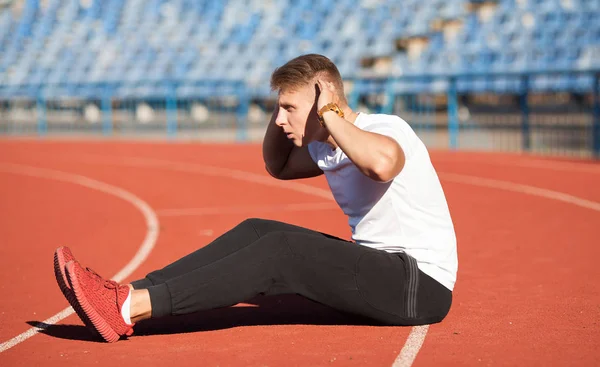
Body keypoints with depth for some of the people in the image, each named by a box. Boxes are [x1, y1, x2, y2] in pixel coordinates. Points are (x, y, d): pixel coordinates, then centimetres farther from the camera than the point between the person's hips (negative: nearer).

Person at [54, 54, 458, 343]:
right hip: (377, 267, 9)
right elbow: (277, 165, 28)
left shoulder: (386, 128, -17)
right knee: (256, 232, -2)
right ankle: (130, 294, -12)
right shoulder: (324, 148, 9)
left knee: (283, 251, -23)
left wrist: (331, 114, -27)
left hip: (421, 285, -9)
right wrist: (284, 106, 10)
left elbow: (381, 164, -43)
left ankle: (128, 308, -29)